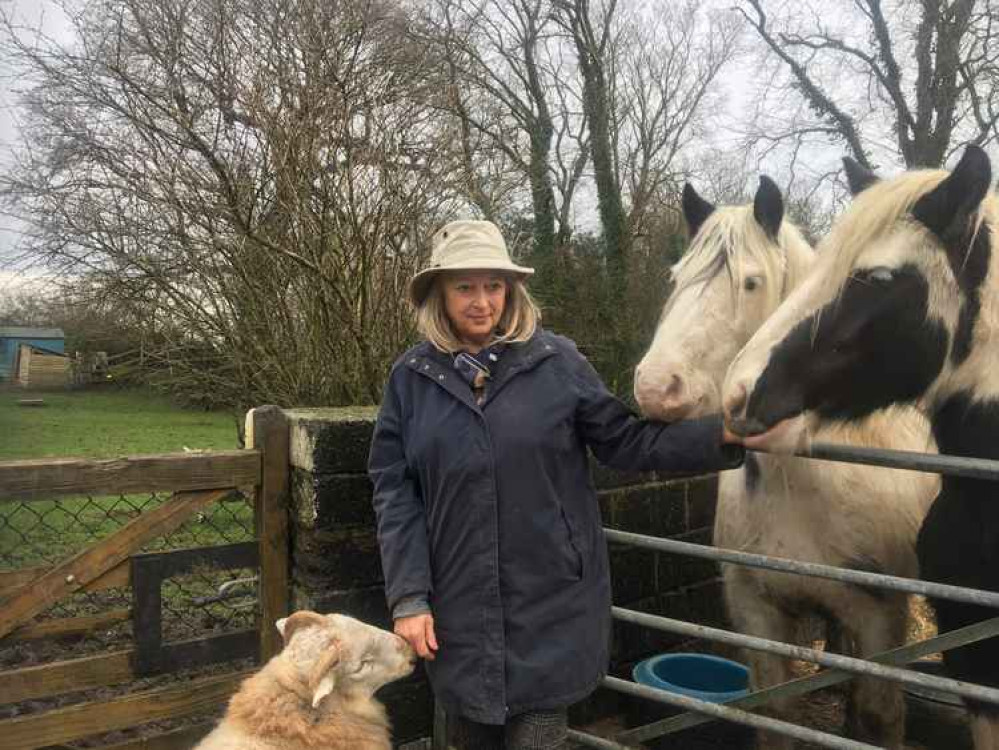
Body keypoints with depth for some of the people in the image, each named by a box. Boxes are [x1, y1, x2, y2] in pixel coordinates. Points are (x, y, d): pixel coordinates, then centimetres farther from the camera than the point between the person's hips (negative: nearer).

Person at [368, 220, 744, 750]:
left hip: (550, 605, -1)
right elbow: (394, 493, -2)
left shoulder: (556, 360, -4)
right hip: (457, 610, 2)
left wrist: (724, 436, -12)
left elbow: (627, 442, -1)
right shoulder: (412, 376, -1)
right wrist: (408, 598, -7)